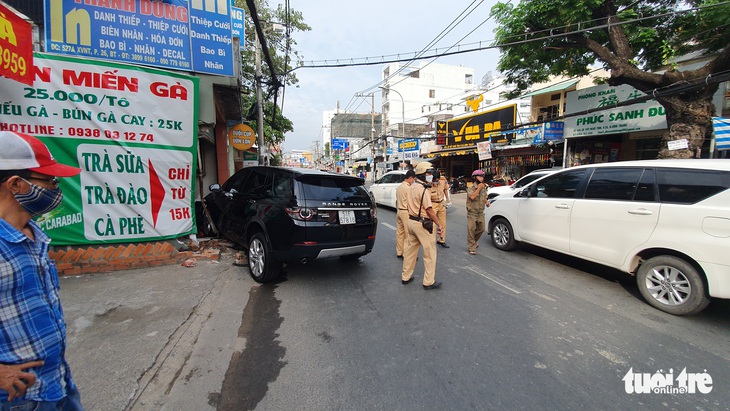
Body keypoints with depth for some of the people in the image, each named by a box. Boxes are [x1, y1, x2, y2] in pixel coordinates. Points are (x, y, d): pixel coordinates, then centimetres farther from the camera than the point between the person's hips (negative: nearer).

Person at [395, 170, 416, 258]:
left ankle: (399, 252, 19)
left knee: (399, 232, 12)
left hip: (399, 211, 9)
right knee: (408, 233, -2)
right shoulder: (408, 188, -16)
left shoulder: (399, 187, 12)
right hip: (406, 212, -9)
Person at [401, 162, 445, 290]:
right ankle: (429, 282, 9)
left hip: (411, 221, 9)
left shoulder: (411, 187, 10)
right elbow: (429, 210, -18)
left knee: (410, 250, 16)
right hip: (422, 224, -9)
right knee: (430, 253, 2)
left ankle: (406, 277, 26)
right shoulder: (422, 189, -18)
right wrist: (439, 224, -12)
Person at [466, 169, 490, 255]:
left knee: (481, 229, 12)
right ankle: (472, 248, 0)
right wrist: (479, 188, -23)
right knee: (471, 230, -7)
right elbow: (472, 197, -28)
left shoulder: (484, 188, 9)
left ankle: (474, 240, 39)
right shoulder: (470, 188, -11)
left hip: (481, 212, 6)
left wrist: (487, 202, 2)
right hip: (472, 213, -6)